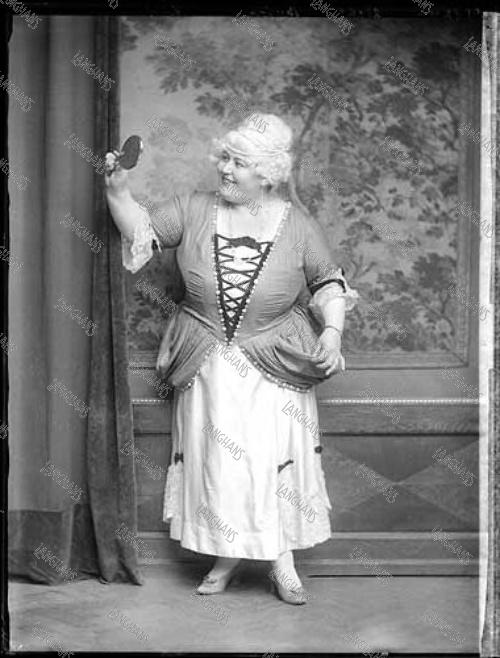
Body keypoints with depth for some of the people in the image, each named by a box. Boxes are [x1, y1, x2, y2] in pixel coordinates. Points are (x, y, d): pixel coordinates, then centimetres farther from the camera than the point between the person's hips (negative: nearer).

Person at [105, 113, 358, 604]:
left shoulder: (299, 225, -3)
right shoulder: (194, 210, 0)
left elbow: (328, 283, 5)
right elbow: (142, 233, -1)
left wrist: (332, 332, -9)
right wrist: (118, 191, -17)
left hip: (275, 365, -1)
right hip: (209, 365, 2)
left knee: (275, 456, -5)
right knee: (215, 457, 2)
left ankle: (281, 559, 11)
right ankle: (226, 554, 19)